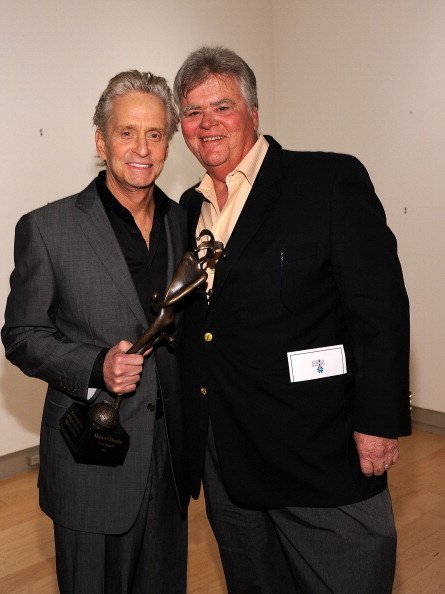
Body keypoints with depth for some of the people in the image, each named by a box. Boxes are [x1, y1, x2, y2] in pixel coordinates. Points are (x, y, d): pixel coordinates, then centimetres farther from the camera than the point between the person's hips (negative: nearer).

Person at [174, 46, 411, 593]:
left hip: (321, 460, -6)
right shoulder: (188, 209, 10)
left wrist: (378, 423, -15)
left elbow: (381, 308, -12)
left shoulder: (331, 180, -8)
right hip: (224, 461, 6)